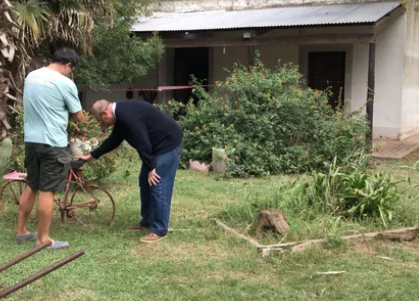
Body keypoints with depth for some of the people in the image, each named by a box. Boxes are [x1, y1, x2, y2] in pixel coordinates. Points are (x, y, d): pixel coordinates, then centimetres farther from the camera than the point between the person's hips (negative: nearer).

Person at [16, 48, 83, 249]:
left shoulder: (31, 76, 8)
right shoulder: (65, 83, -13)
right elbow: (79, 117, -5)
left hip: (31, 140, 7)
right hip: (53, 144, -7)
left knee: (31, 187, 18)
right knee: (47, 191, 0)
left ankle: (21, 231, 27)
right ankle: (43, 238, 8)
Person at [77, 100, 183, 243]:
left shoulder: (127, 116, -24)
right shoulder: (121, 115, 9)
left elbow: (143, 144, -26)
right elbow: (113, 141, 22)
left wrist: (150, 168, -18)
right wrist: (91, 156, 27)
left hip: (168, 143, -11)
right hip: (157, 145, 11)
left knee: (158, 186, -9)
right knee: (145, 182, 15)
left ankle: (159, 230, -2)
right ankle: (147, 221, 26)